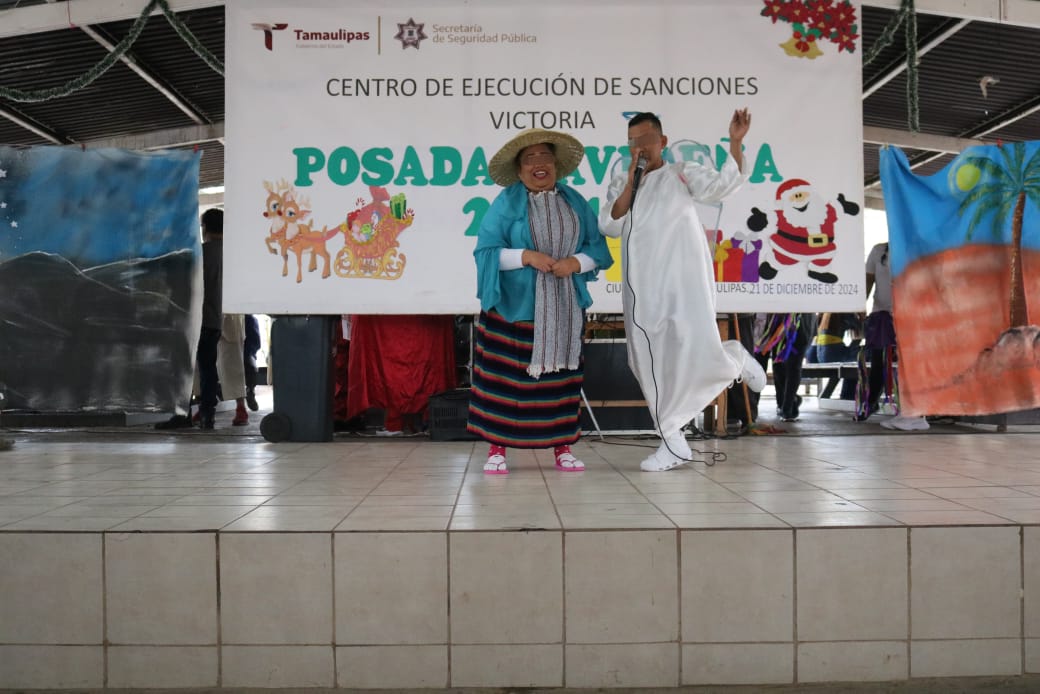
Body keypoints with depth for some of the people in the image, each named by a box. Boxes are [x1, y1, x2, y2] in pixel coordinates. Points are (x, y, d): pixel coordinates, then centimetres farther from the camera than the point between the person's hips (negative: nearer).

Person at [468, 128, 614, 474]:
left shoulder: (575, 201, 9)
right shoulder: (506, 203, -1)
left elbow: (597, 247, 7)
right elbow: (486, 251, -6)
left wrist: (575, 263, -12)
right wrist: (526, 256, -18)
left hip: (563, 309, 3)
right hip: (514, 307, -3)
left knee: (561, 375, 7)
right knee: (507, 375, -2)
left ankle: (562, 448, 16)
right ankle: (497, 449, 7)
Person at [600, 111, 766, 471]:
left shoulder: (682, 173, 8)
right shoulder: (620, 184, 17)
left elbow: (722, 185, -9)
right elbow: (610, 226, 1)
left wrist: (735, 142, -20)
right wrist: (631, 181, -4)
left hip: (683, 279, -4)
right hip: (643, 287, 4)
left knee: (695, 351, -14)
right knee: (651, 362, 2)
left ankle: (735, 358, 23)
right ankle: (673, 443, 12)